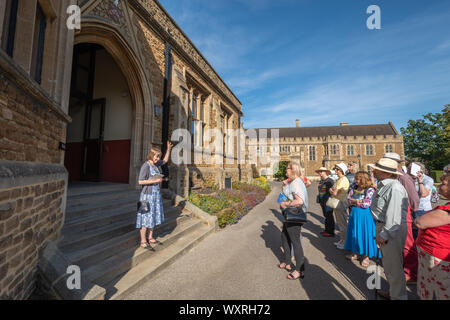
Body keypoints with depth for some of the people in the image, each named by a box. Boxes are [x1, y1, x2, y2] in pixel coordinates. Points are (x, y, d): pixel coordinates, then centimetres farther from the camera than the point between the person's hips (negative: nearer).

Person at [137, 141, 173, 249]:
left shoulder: (155, 164, 6)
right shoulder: (145, 166, -16)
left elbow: (165, 160, 24)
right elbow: (141, 181, -19)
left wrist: (169, 149, 13)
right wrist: (155, 180, -19)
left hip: (156, 194, 8)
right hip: (147, 195, -8)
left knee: (154, 216, 14)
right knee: (146, 218, 0)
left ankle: (150, 238, 28)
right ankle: (143, 242, 12)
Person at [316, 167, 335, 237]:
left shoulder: (330, 181, -13)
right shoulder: (321, 181, 13)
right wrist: (319, 201, 18)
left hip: (328, 201, -8)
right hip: (322, 201, 8)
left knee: (329, 216, 1)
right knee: (326, 215, 15)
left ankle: (331, 232, 11)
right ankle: (327, 230, 26)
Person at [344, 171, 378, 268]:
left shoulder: (370, 190, -12)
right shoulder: (354, 188, 6)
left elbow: (366, 204, -17)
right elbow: (348, 199, 4)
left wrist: (353, 201, -8)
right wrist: (357, 201, -13)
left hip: (365, 215, -6)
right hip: (354, 214, 6)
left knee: (364, 234, 4)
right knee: (355, 234, 14)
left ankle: (366, 256, 20)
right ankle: (356, 252, 30)